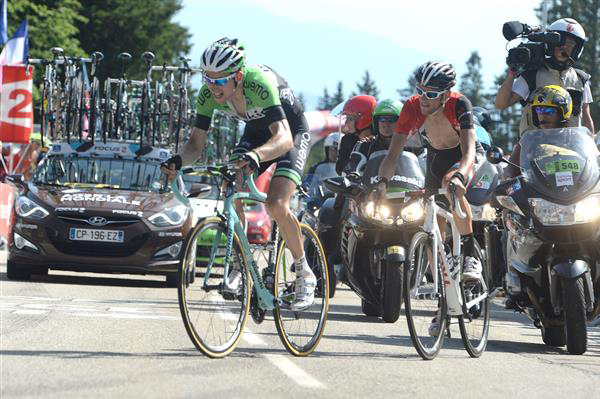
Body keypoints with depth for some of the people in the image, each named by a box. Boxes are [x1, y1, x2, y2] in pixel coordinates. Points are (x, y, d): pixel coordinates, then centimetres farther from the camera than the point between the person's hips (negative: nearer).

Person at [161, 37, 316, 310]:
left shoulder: (259, 83, -39)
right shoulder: (209, 93, -22)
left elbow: (283, 137, -47)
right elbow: (196, 142, -18)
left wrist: (255, 155, -66)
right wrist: (178, 161, -40)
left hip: (291, 132, -5)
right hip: (256, 132, 6)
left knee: (276, 205, -23)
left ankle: (305, 275, -4)